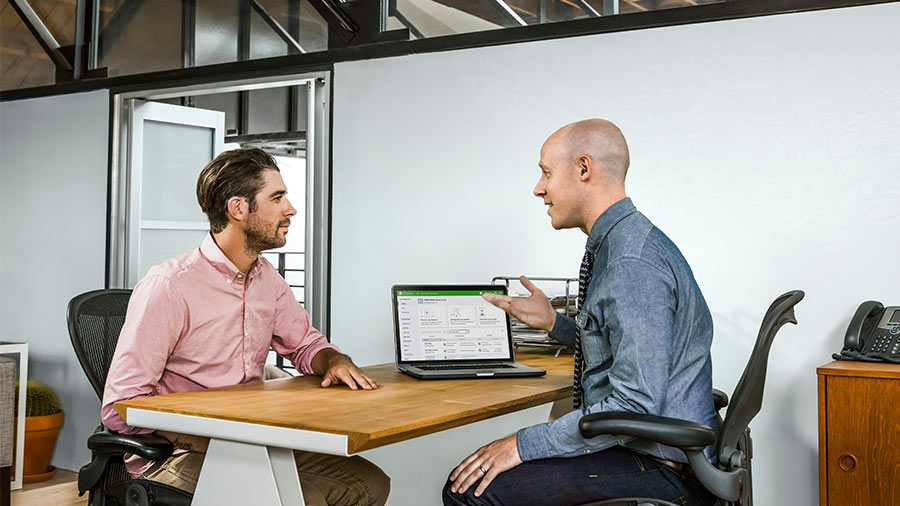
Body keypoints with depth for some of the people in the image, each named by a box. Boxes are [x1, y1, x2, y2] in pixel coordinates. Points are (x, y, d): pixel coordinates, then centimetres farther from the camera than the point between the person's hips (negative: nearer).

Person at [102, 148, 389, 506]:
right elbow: (121, 408, -18)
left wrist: (335, 362, -3)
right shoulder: (168, 286, -17)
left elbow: (305, 343, 22)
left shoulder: (267, 279, 7)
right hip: (178, 454, -7)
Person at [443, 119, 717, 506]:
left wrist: (524, 444, -20)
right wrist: (553, 323, 10)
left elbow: (635, 406, -27)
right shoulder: (623, 244, 9)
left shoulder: (632, 267, -23)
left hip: (659, 467, -10)